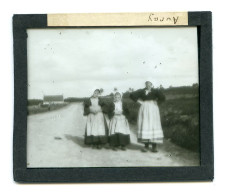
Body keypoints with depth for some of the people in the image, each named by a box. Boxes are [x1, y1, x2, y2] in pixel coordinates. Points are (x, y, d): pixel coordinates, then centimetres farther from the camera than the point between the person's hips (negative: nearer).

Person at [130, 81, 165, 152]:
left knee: (153, 126, -5)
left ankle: (154, 146, -1)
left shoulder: (155, 91, 2)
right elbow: (132, 95, 3)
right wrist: (138, 101, -2)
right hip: (144, 110, 2)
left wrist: (156, 102, -6)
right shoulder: (141, 91, 8)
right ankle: (146, 146, 5)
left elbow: (162, 97, -12)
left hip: (153, 109, -2)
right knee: (144, 126, -1)